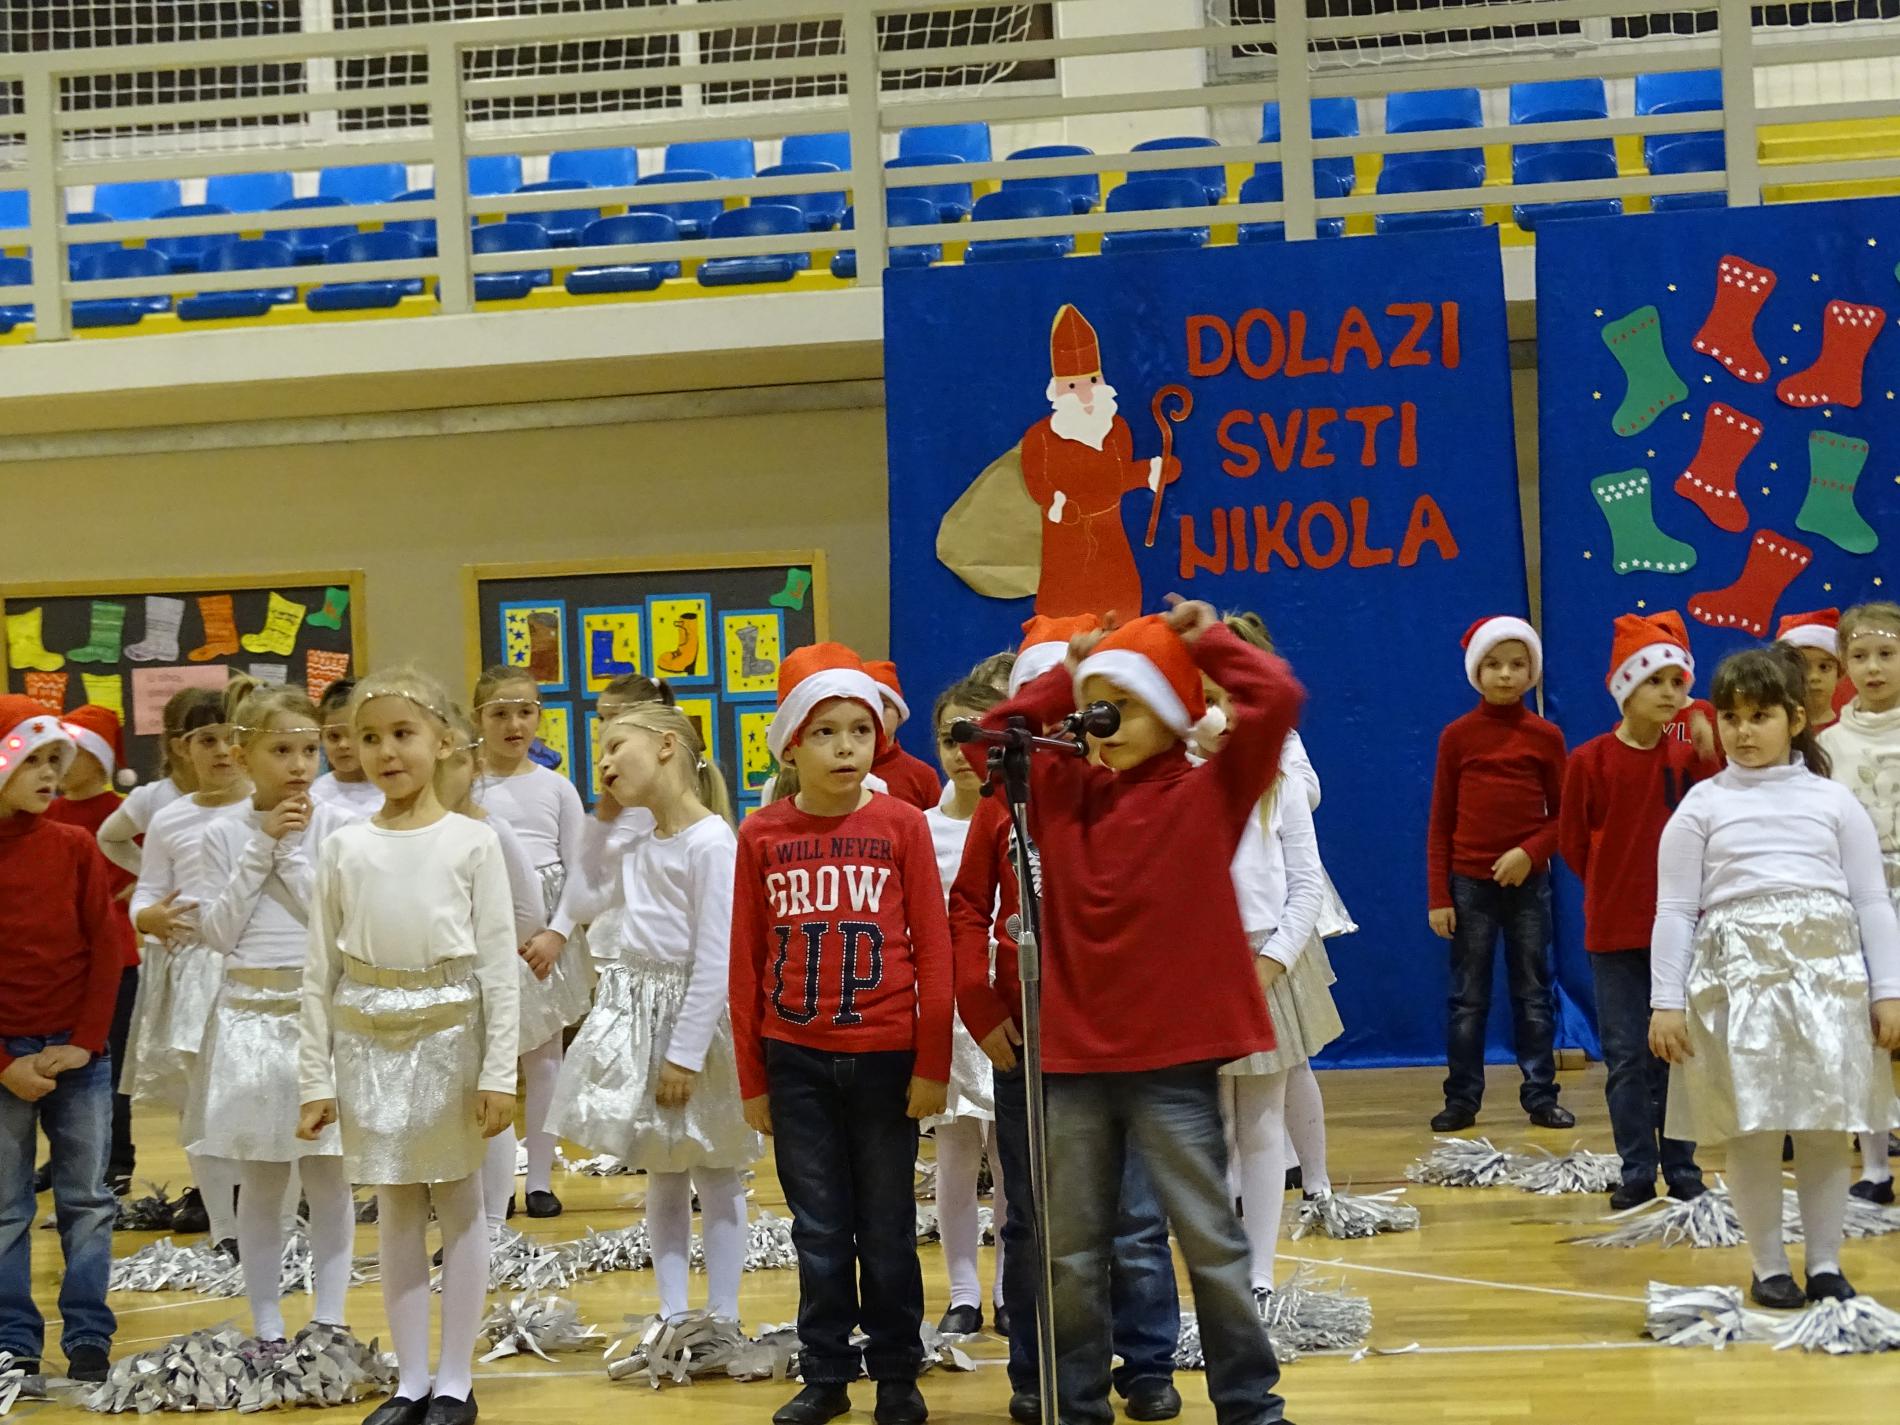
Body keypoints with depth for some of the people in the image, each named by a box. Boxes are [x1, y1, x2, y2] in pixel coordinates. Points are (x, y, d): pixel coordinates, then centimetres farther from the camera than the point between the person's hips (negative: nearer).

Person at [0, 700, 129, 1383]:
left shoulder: (74, 847, 0)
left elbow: (105, 950, 0)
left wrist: (85, 1043, -7)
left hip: (79, 1052, 1)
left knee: (87, 1201, 6)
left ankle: (89, 1338, 14)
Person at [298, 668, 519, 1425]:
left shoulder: (471, 842, -3)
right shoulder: (343, 848, 3)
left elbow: (499, 964, -4)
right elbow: (320, 972, 5)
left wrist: (500, 1071, -9)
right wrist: (315, 1077, 2)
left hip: (449, 1032, -2)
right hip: (369, 1040, 3)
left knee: (458, 1204, 5)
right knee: (394, 1210, 9)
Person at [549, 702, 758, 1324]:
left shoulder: (710, 841, -17)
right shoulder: (636, 847, 8)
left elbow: (717, 960, -20)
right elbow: (586, 900, 22)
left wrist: (685, 1053, -20)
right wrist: (603, 821, 13)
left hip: (693, 1017, -8)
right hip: (637, 1017, 8)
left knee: (715, 1175, 4)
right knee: (662, 1176, 13)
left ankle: (724, 1320, 13)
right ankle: (672, 1318, 21)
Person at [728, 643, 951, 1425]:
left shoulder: (902, 824, -4)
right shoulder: (761, 835, 0)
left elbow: (933, 949, -3)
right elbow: (746, 962, 3)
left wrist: (933, 1064, -5)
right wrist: (752, 1078, 4)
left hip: (885, 1058, -1)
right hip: (795, 1060, 1)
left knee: (887, 1228, 9)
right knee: (819, 1230, 10)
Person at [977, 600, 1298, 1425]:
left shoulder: (1207, 792, -4)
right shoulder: (1063, 793, 8)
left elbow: (1277, 700, -15)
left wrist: (1206, 641, -3)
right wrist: (1063, 681, 9)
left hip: (1174, 1057, -4)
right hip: (1073, 1057, 4)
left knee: (1210, 1240, 3)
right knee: (1071, 1250, 11)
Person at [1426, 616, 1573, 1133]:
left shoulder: (1545, 737, 1)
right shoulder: (1458, 736, 0)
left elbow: (1560, 815, 4)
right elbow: (1440, 821, 2)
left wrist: (1530, 852, -15)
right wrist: (1438, 896, -2)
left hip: (1527, 881, 0)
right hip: (1469, 883, 0)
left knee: (1533, 994, 7)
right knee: (1468, 998, 4)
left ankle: (1541, 1096, 14)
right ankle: (1461, 1099, 11)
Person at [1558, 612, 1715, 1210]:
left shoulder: (1690, 758, 0)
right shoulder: (1589, 761, -4)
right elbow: (1573, 843, 3)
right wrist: (1614, 889, 2)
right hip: (1614, 931, -1)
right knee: (1627, 1055, 4)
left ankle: (1681, 1167, 16)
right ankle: (1637, 1170, 12)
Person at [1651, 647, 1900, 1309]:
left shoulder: (1834, 801, 9)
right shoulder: (1703, 806, 7)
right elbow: (1675, 910, 4)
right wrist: (1666, 1002, -2)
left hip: (1827, 970, 1)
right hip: (1737, 974, -1)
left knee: (1826, 1124, 3)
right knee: (1752, 1128, 1)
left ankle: (1826, 1265, 14)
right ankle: (1768, 1267, 12)